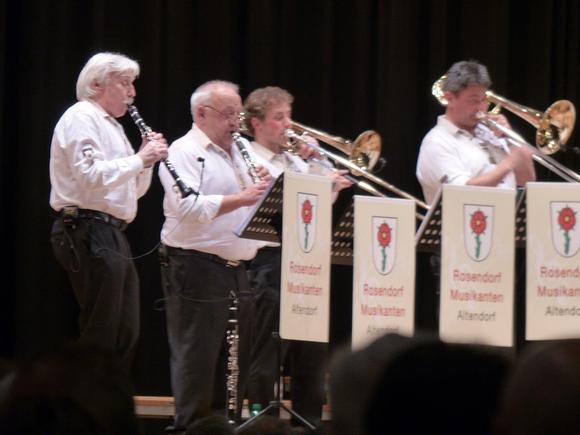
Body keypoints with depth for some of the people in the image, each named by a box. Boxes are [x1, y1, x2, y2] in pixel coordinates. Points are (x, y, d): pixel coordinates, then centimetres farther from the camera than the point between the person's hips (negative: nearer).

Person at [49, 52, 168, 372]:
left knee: (125, 335, 10)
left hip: (112, 236, 10)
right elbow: (90, 176, -22)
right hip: (89, 233, -10)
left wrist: (146, 159, 7)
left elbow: (133, 190, 24)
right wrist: (139, 159, -16)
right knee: (100, 335, -9)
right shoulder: (80, 118, -7)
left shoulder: (111, 126, 23)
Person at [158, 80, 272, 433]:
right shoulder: (184, 152, -6)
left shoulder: (240, 153, 19)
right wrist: (241, 198, -25)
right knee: (197, 360, -4)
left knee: (235, 360, 10)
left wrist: (265, 187, 2)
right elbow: (189, 207, -22)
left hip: (238, 269, 8)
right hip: (197, 268, -8)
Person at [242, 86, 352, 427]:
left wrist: (318, 165, 5)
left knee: (313, 350, 10)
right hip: (272, 261, -7)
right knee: (269, 353, -3)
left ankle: (309, 422, 17)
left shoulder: (295, 161, 19)